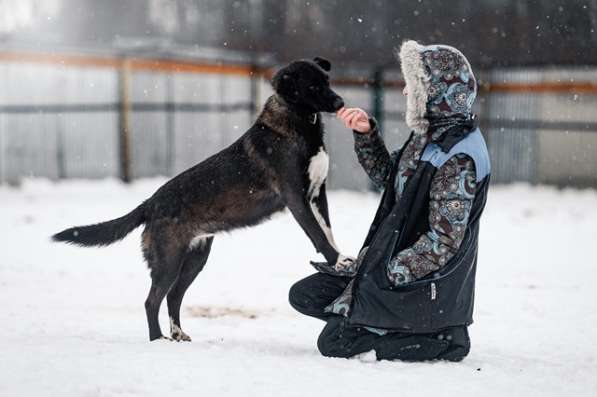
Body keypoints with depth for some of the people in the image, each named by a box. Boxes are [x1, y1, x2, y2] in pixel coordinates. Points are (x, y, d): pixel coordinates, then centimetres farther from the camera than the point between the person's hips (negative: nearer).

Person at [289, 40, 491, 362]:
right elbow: (386, 175, 21)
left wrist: (389, 274, -20)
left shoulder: (459, 158, -24)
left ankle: (444, 339, -3)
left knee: (333, 342, -9)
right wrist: (365, 133, 7)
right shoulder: (430, 135, 5)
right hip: (390, 263, 10)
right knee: (303, 295, 8)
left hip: (426, 286, -9)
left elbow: (443, 242, -25)